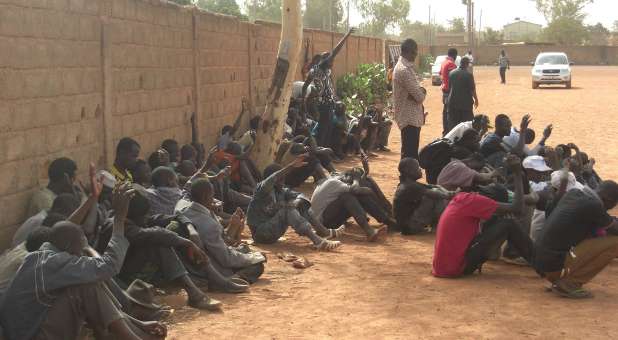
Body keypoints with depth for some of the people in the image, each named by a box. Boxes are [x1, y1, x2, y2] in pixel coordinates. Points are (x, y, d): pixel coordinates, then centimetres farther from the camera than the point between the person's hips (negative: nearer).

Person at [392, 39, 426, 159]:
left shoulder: (406, 67, 13)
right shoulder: (404, 70, -20)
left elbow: (415, 90, 15)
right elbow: (419, 96, -21)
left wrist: (421, 91, -7)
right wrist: (422, 92, 0)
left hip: (411, 117, 10)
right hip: (410, 118, -10)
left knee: (412, 152, 16)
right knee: (409, 154, -7)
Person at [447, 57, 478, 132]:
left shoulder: (452, 73, 0)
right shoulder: (468, 75, -13)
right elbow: (472, 89, -10)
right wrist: (476, 99, 4)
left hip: (453, 102, 4)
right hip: (466, 102, -4)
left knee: (452, 123, 10)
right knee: (467, 123, 5)